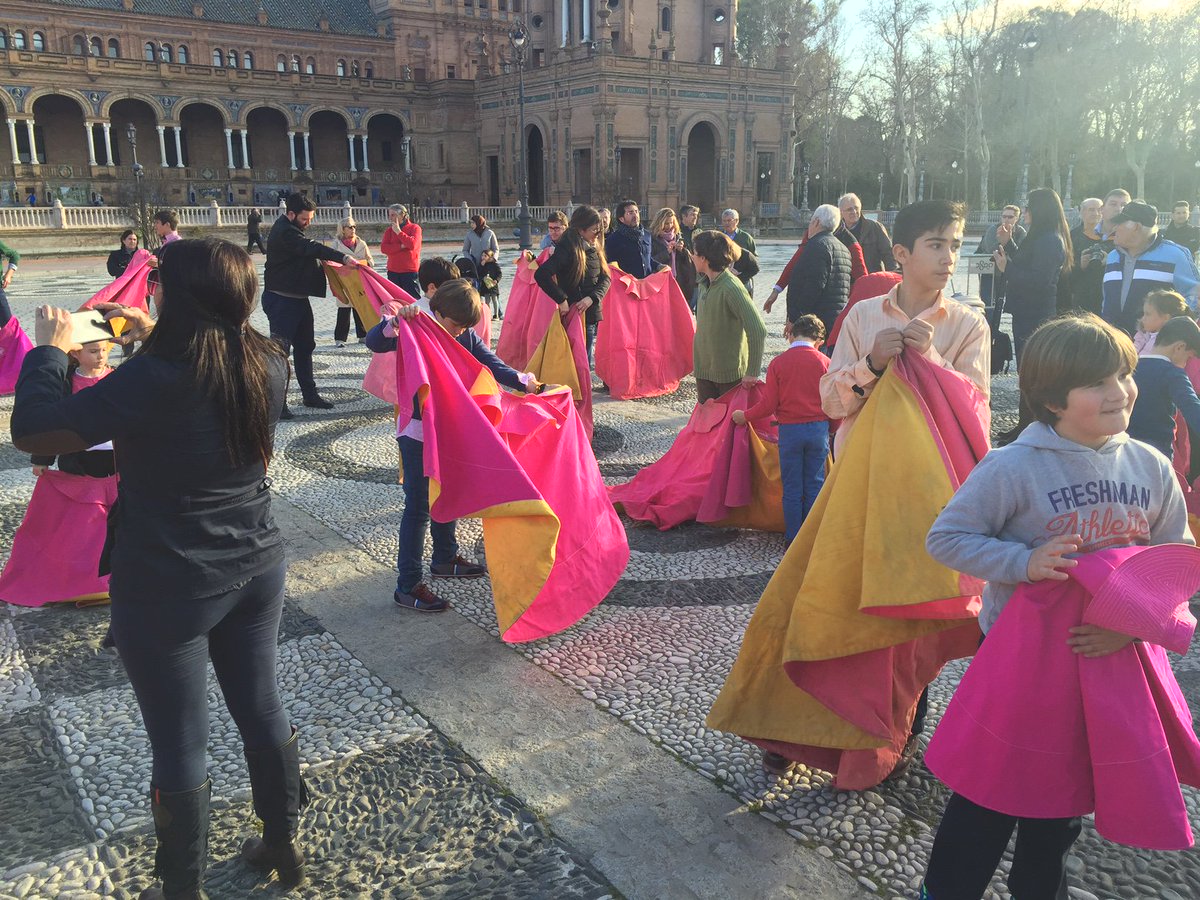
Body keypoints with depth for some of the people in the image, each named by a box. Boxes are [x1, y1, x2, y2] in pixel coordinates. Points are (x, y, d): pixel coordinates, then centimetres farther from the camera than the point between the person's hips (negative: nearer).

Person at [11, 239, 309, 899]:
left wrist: (50, 348, -6)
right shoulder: (269, 366, -6)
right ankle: (282, 846, 40)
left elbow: (33, 431, -20)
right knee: (261, 710, 21)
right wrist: (155, 339, 14)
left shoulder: (154, 379, -26)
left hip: (166, 590, -6)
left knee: (179, 746, 11)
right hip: (256, 570, 6)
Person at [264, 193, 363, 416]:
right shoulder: (284, 232, -20)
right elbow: (312, 248, -33)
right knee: (280, 348, -6)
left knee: (305, 346, 15)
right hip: (281, 300, -11)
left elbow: (306, 252, 22)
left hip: (297, 298, 11)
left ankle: (310, 394, 24)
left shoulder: (289, 229, 13)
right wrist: (343, 257, -42)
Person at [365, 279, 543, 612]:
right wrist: (395, 321, -50)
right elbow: (374, 343, -32)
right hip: (418, 433, -7)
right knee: (418, 506, -4)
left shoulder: (467, 336, 0)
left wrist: (522, 380, -17)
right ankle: (407, 587, 4)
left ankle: (445, 559, 43)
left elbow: (491, 364, -3)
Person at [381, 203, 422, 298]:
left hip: (410, 272, -4)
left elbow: (412, 244, -17)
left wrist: (398, 231, -11)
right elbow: (383, 248, -4)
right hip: (393, 272, 4)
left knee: (413, 300, -2)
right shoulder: (389, 230, 11)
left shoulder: (414, 228, 0)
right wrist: (401, 246, -14)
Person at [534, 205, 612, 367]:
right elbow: (541, 275, -24)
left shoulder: (593, 249, 10)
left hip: (592, 313, 8)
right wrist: (562, 300, -21)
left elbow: (605, 278, 6)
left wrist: (592, 297, -13)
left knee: (585, 361, 14)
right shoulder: (568, 249, -14)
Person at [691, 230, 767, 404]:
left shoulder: (732, 288, -22)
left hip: (730, 373, -8)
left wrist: (752, 373, -25)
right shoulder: (704, 284, 5)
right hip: (704, 370, 8)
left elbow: (758, 330, -27)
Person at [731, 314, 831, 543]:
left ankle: (792, 539, 15)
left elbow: (769, 404, -7)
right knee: (814, 485, 11)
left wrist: (744, 416, 8)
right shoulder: (825, 362, -2)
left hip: (789, 430, -1)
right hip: (819, 429, 1)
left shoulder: (778, 363, -6)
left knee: (792, 488, 8)